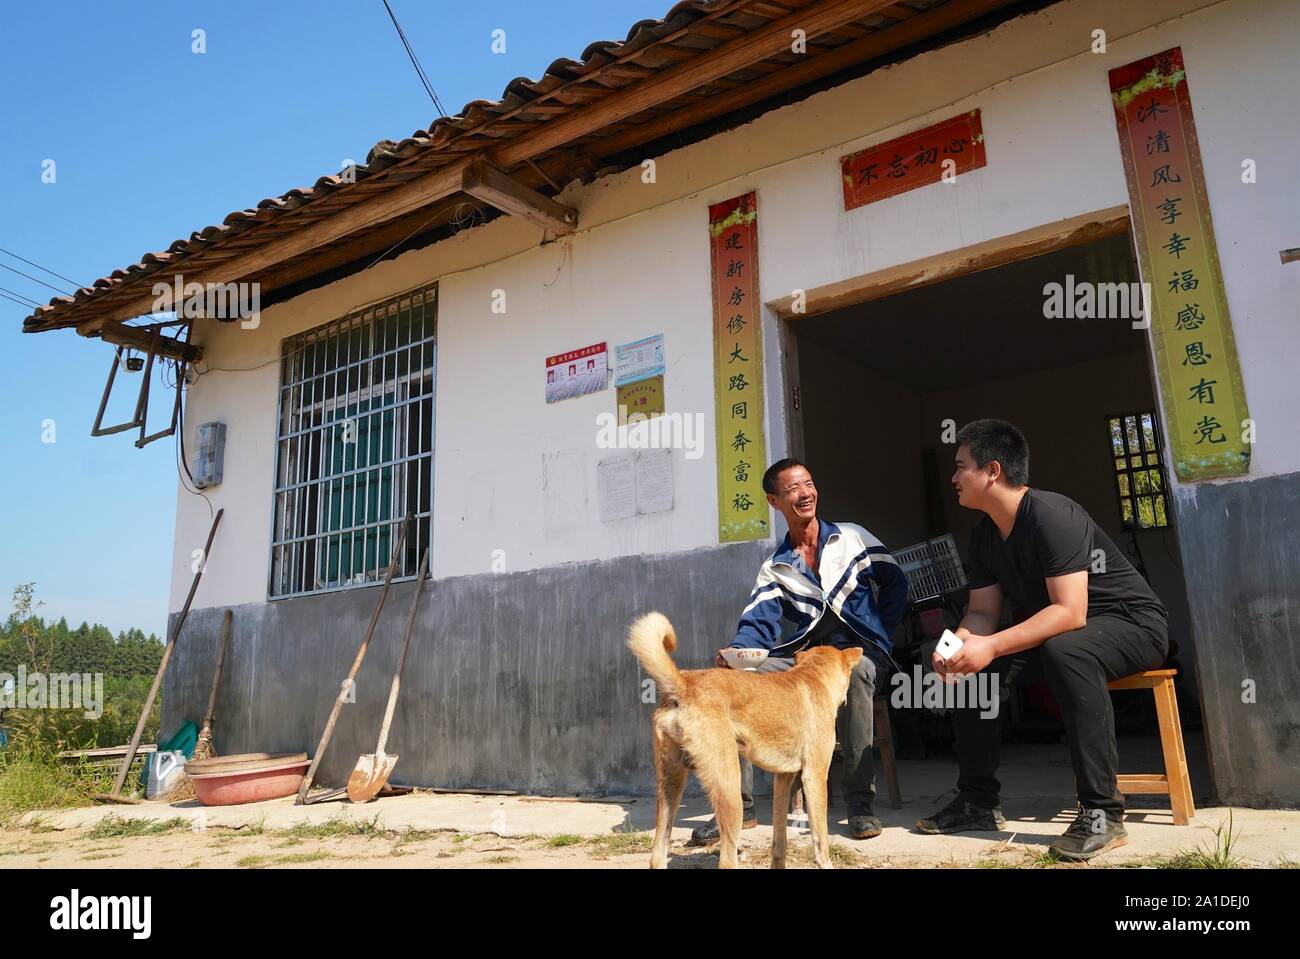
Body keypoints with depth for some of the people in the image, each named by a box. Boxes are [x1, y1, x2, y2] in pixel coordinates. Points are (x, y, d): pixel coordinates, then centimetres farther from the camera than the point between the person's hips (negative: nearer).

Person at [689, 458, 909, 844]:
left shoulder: (853, 537, 8)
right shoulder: (774, 568, 9)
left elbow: (895, 585, 10)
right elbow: (758, 623, -6)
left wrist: (876, 636, -1)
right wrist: (736, 651, -28)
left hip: (862, 650, -2)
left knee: (854, 672, -39)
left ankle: (861, 800, -26)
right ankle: (738, 804, -16)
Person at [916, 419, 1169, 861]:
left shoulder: (1051, 515, -26)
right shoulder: (983, 534, 0)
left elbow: (1070, 613, -33)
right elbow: (983, 613, 0)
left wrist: (991, 646, -38)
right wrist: (958, 642, -22)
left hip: (1132, 624, -8)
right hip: (1053, 633, 8)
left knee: (1064, 650, -39)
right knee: (967, 666, -6)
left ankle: (1102, 812, -30)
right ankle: (979, 801, 4)